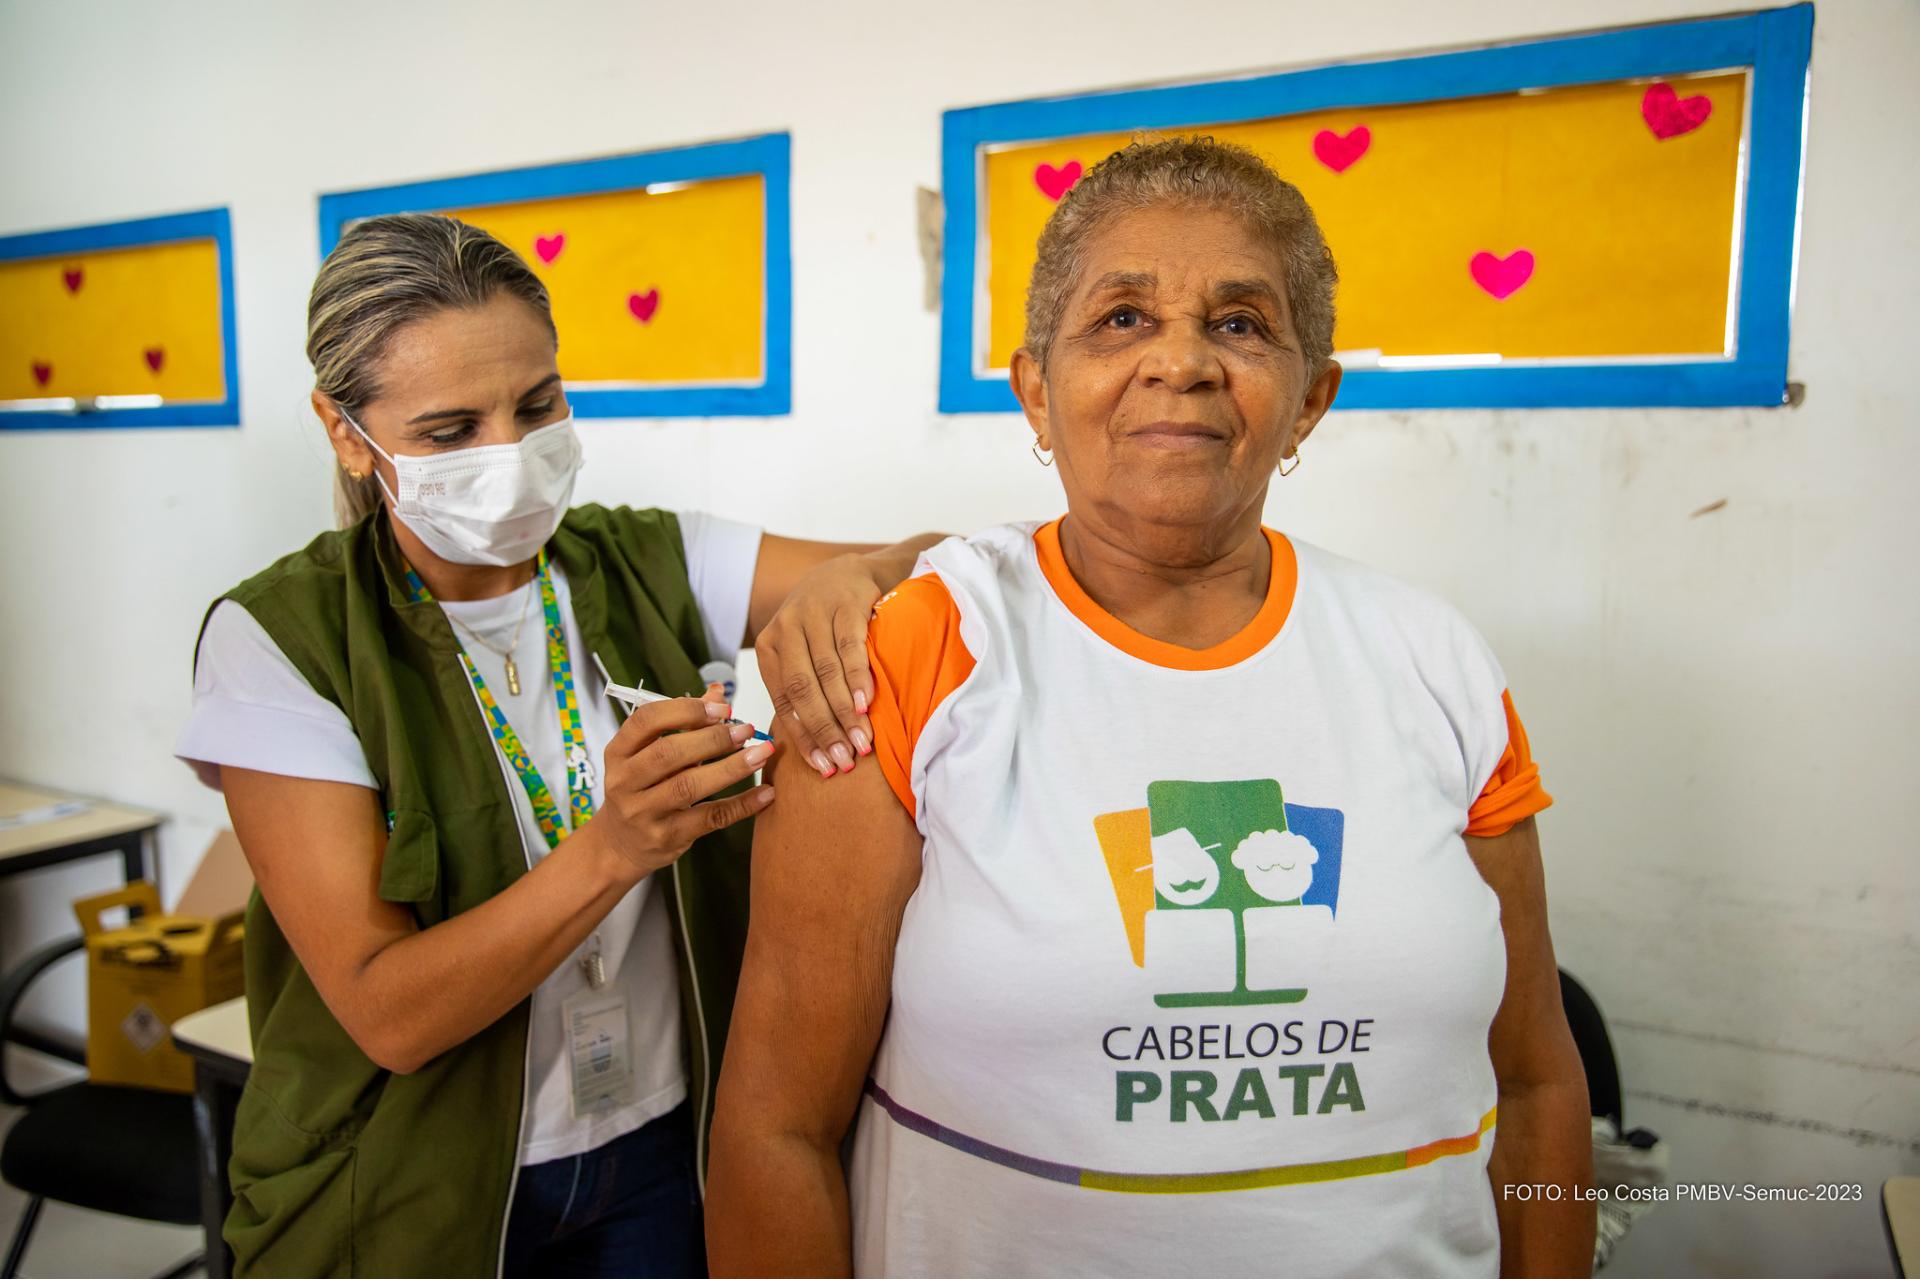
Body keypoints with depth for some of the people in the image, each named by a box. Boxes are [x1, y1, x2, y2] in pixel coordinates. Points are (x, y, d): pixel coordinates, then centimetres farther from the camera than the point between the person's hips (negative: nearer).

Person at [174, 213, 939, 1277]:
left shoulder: (647, 568, -6)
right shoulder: (277, 641, -15)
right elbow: (384, 1012, -21)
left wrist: (840, 580, -33)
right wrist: (613, 848, -36)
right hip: (416, 1190, -2)